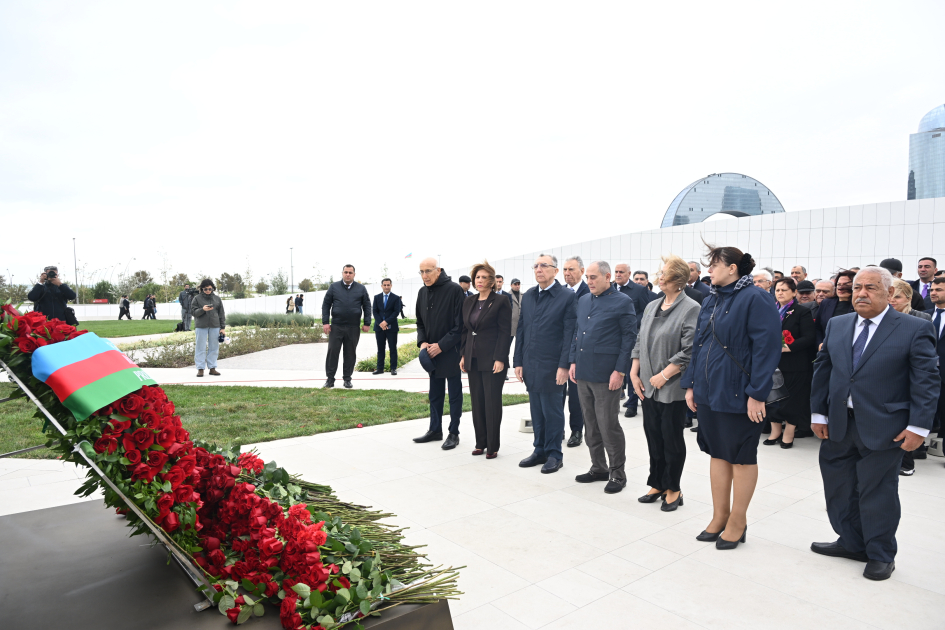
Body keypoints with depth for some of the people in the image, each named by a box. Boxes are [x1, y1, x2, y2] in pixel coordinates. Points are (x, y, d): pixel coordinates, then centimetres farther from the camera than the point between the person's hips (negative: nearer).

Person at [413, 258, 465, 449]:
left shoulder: (454, 290, -13)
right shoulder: (422, 292, 9)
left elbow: (460, 324, -15)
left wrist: (441, 345, -17)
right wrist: (422, 342, -1)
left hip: (451, 352, -7)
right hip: (431, 353, 7)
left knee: (454, 394, 4)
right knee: (435, 394, 15)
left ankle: (454, 433, 14)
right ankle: (435, 430, 27)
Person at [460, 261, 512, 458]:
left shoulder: (500, 302, -6)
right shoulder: (469, 302, 12)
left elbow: (505, 332, -10)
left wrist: (500, 359, -16)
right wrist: (463, 355, 9)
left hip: (492, 360, -6)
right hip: (473, 359, 6)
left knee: (492, 402, -1)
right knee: (477, 401, 9)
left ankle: (492, 446, 9)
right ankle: (480, 443, 19)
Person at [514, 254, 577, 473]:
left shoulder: (567, 297, -7)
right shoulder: (527, 297, 11)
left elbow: (569, 334, -10)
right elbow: (521, 330, 12)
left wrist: (564, 366, -15)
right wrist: (518, 361, 8)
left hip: (552, 366, -5)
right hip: (530, 365, 6)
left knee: (553, 412, 4)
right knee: (536, 411, 14)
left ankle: (554, 455, 17)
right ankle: (539, 450, 26)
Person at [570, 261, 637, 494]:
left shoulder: (622, 302, -7)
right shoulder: (583, 301, 13)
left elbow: (629, 338, -9)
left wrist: (620, 371, -13)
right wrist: (573, 361, 12)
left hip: (606, 374, -7)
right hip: (583, 373, 7)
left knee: (608, 425, -1)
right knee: (591, 425, 14)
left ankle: (617, 473, 14)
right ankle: (598, 468, 27)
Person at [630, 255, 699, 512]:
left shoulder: (691, 309, -11)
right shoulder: (651, 307, 10)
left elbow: (689, 351, -17)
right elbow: (640, 343, 13)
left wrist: (663, 376, -17)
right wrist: (634, 373, 5)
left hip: (673, 388, -6)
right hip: (647, 386, 6)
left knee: (672, 438, 5)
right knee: (653, 436, 13)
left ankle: (672, 489, 21)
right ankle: (657, 485, 27)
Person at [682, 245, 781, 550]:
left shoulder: (755, 299, -12)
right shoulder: (711, 301, 11)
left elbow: (767, 347, -17)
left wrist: (757, 393, -19)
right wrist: (691, 384, 11)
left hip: (738, 394, -7)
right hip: (708, 391, 7)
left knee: (742, 457, 8)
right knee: (718, 453, 15)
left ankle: (738, 521, 21)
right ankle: (720, 516, 28)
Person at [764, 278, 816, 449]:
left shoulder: (802, 312, -4)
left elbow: (809, 338, -12)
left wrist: (787, 348, -21)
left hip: (794, 365, -5)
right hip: (773, 363, 5)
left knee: (792, 399, 3)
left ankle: (788, 434, 13)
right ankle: (775, 432, 21)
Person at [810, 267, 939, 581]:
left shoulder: (915, 329, -6)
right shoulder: (837, 325, 7)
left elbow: (927, 380, -8)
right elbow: (822, 370, 9)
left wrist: (918, 426, -13)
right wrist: (818, 414, 5)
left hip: (883, 429, -5)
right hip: (838, 425, 5)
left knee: (877, 493, 7)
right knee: (839, 488, 14)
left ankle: (881, 556, 26)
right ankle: (852, 543, 33)